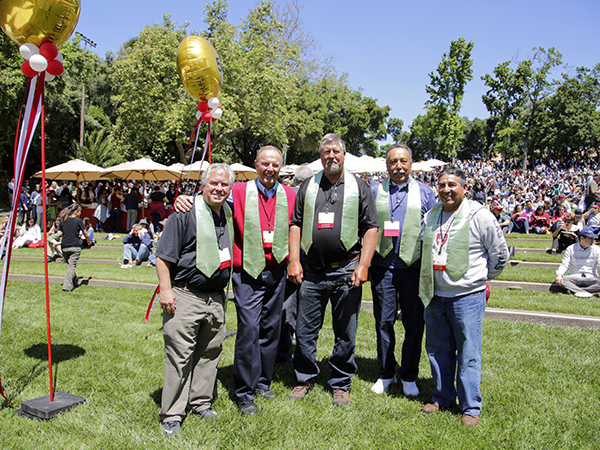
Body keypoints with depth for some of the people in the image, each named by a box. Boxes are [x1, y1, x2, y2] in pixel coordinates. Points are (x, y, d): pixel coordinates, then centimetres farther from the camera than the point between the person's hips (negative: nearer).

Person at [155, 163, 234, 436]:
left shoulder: (228, 215, 11)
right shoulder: (185, 213, -9)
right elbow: (163, 256, -11)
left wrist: (225, 287, 20)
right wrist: (165, 289, -16)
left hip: (216, 298, 7)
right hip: (185, 296, -6)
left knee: (210, 352, 15)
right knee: (179, 355, -1)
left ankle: (200, 402, 30)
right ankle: (172, 415, 10)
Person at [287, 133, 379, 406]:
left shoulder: (359, 188, 5)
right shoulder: (308, 187, 11)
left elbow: (371, 228, 1)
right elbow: (296, 225, 9)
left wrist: (363, 265, -9)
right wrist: (294, 261, -1)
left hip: (346, 272, -1)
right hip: (311, 271, 2)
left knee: (346, 333, 7)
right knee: (305, 330, 8)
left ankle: (340, 384, 24)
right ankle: (304, 379, 27)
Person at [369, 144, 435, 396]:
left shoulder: (424, 192, 7)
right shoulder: (375, 191, 9)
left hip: (414, 267, 0)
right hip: (382, 267, 1)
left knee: (415, 324, 4)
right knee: (383, 322, 7)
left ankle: (409, 377, 21)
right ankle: (386, 374, 24)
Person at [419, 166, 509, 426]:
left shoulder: (479, 217, -9)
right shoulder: (431, 215, 8)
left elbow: (500, 254, 1)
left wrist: (482, 276, 10)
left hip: (467, 296, -5)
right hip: (435, 295, 5)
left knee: (468, 353, 2)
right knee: (438, 349, 14)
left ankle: (470, 407, 17)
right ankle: (442, 397, 30)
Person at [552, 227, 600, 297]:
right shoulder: (571, 249, 5)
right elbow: (564, 265, 1)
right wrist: (559, 274, -22)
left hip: (591, 278, 1)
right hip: (575, 278, 0)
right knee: (557, 280, -29)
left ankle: (573, 290, -37)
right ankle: (584, 292, -41)